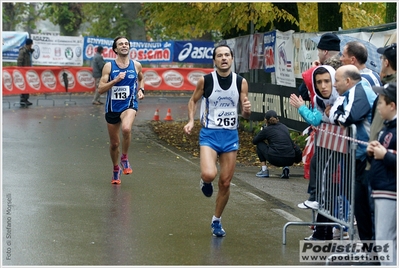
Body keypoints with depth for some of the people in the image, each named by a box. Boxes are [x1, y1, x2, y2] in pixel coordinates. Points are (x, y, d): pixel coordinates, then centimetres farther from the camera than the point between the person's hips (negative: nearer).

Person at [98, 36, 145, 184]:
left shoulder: (136, 65, 2)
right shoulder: (109, 66, -4)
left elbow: (141, 78, 25)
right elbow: (100, 89, -8)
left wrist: (141, 90, 6)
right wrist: (115, 80, -21)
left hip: (129, 105, -1)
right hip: (112, 107, 1)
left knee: (126, 128, -34)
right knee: (114, 143, 11)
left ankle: (124, 158, -10)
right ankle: (116, 170, 37)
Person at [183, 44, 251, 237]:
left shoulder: (241, 82, -1)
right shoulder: (205, 81, -7)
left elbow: (245, 115, 6)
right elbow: (193, 101, 10)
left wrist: (247, 111, -17)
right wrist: (191, 121, -6)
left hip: (231, 135, 3)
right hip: (209, 134, -3)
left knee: (225, 183, 7)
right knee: (209, 174, -26)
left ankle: (216, 221, 27)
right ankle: (205, 182, 13)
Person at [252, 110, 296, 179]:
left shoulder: (266, 129, 6)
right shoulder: (284, 127, 18)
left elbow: (254, 141, 19)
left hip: (276, 159, -4)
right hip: (290, 160, 4)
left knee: (260, 144, 20)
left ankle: (264, 170, 14)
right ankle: (286, 168, 12)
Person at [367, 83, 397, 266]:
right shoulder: (387, 128, 17)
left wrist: (385, 155, -21)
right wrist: (372, 154, 5)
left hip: (391, 193, -10)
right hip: (380, 190, 10)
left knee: (385, 240, -10)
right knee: (385, 239, 15)